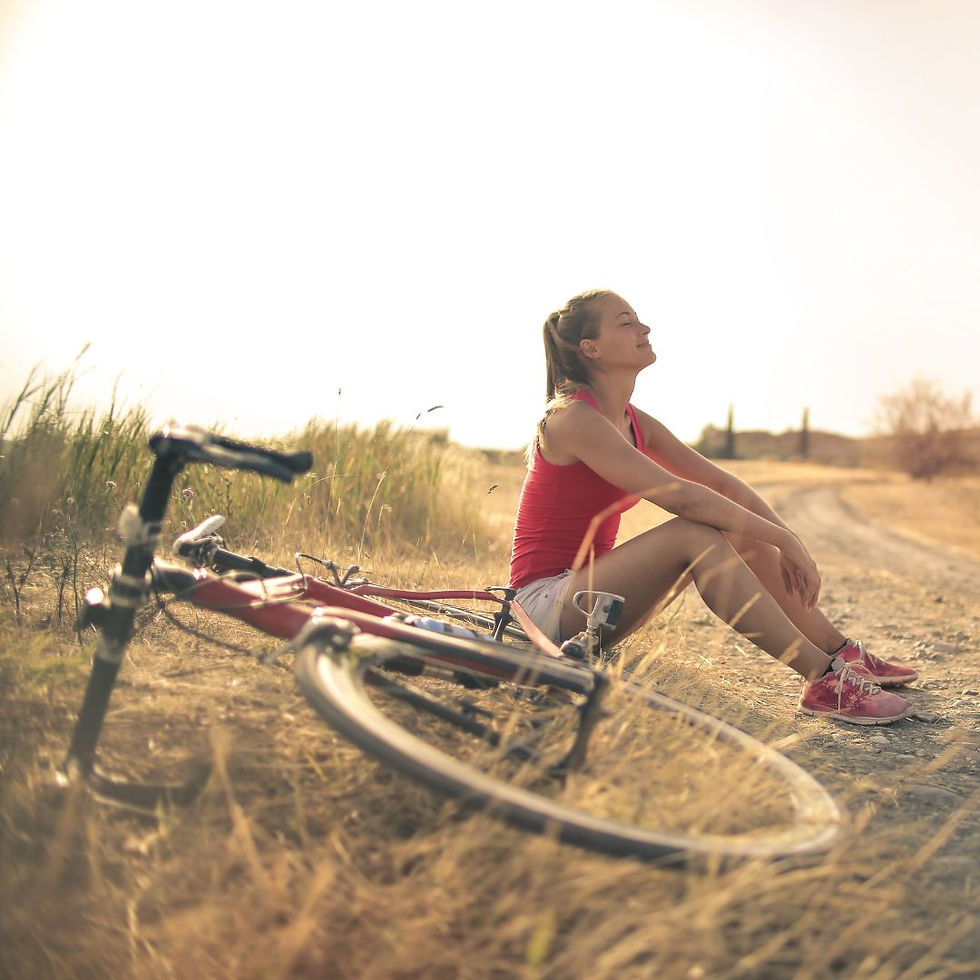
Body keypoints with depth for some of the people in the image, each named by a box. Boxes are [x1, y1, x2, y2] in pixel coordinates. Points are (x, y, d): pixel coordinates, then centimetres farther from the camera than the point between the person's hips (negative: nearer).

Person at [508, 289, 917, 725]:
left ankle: (843, 653, 6)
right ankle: (822, 680, -26)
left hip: (587, 585, 9)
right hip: (547, 603, -9)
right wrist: (783, 539, -23)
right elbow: (678, 495, -27)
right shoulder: (572, 418, -19)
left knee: (741, 532, -1)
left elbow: (722, 483, 5)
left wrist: (787, 540, -8)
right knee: (694, 533, -27)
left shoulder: (634, 422, 10)